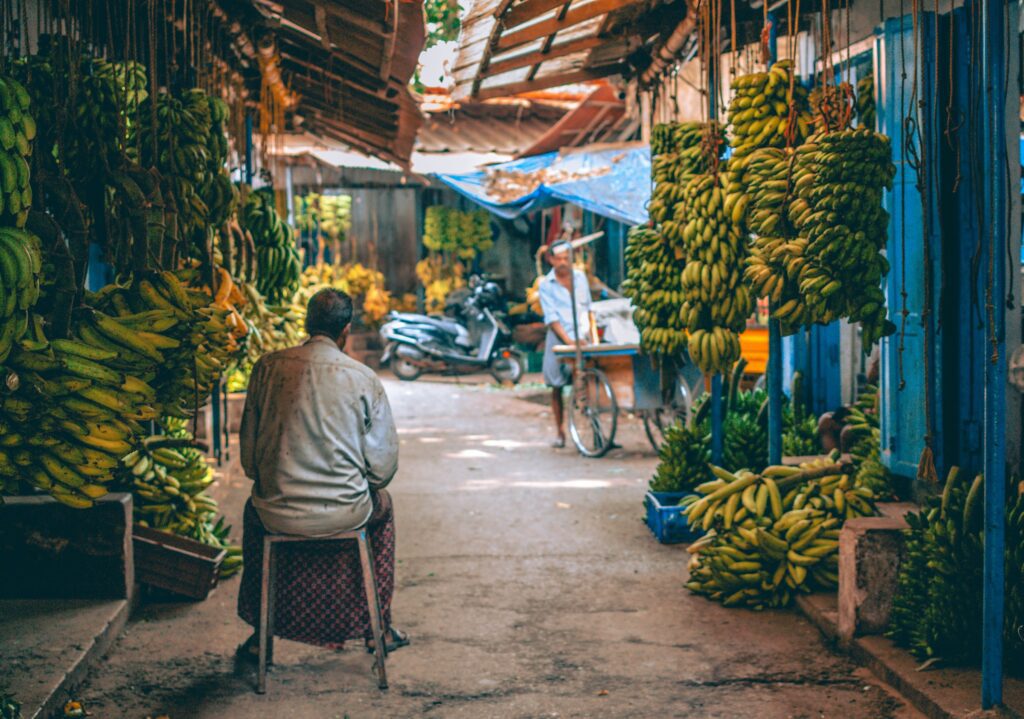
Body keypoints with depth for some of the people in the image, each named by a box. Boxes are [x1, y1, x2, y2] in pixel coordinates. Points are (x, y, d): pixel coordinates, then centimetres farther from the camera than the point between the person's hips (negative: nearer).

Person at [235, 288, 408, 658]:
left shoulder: (268, 366, -2)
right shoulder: (363, 378, -7)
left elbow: (247, 445, 4)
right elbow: (383, 463, -4)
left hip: (277, 514, 1)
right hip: (344, 513, -1)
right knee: (381, 504, 34)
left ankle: (260, 632, 42)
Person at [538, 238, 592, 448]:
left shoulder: (580, 277, 7)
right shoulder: (546, 285, -3)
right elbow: (551, 318, -10)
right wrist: (568, 340, -21)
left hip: (582, 338, 1)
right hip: (558, 339, -1)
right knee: (556, 387, 3)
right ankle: (559, 432, 13)